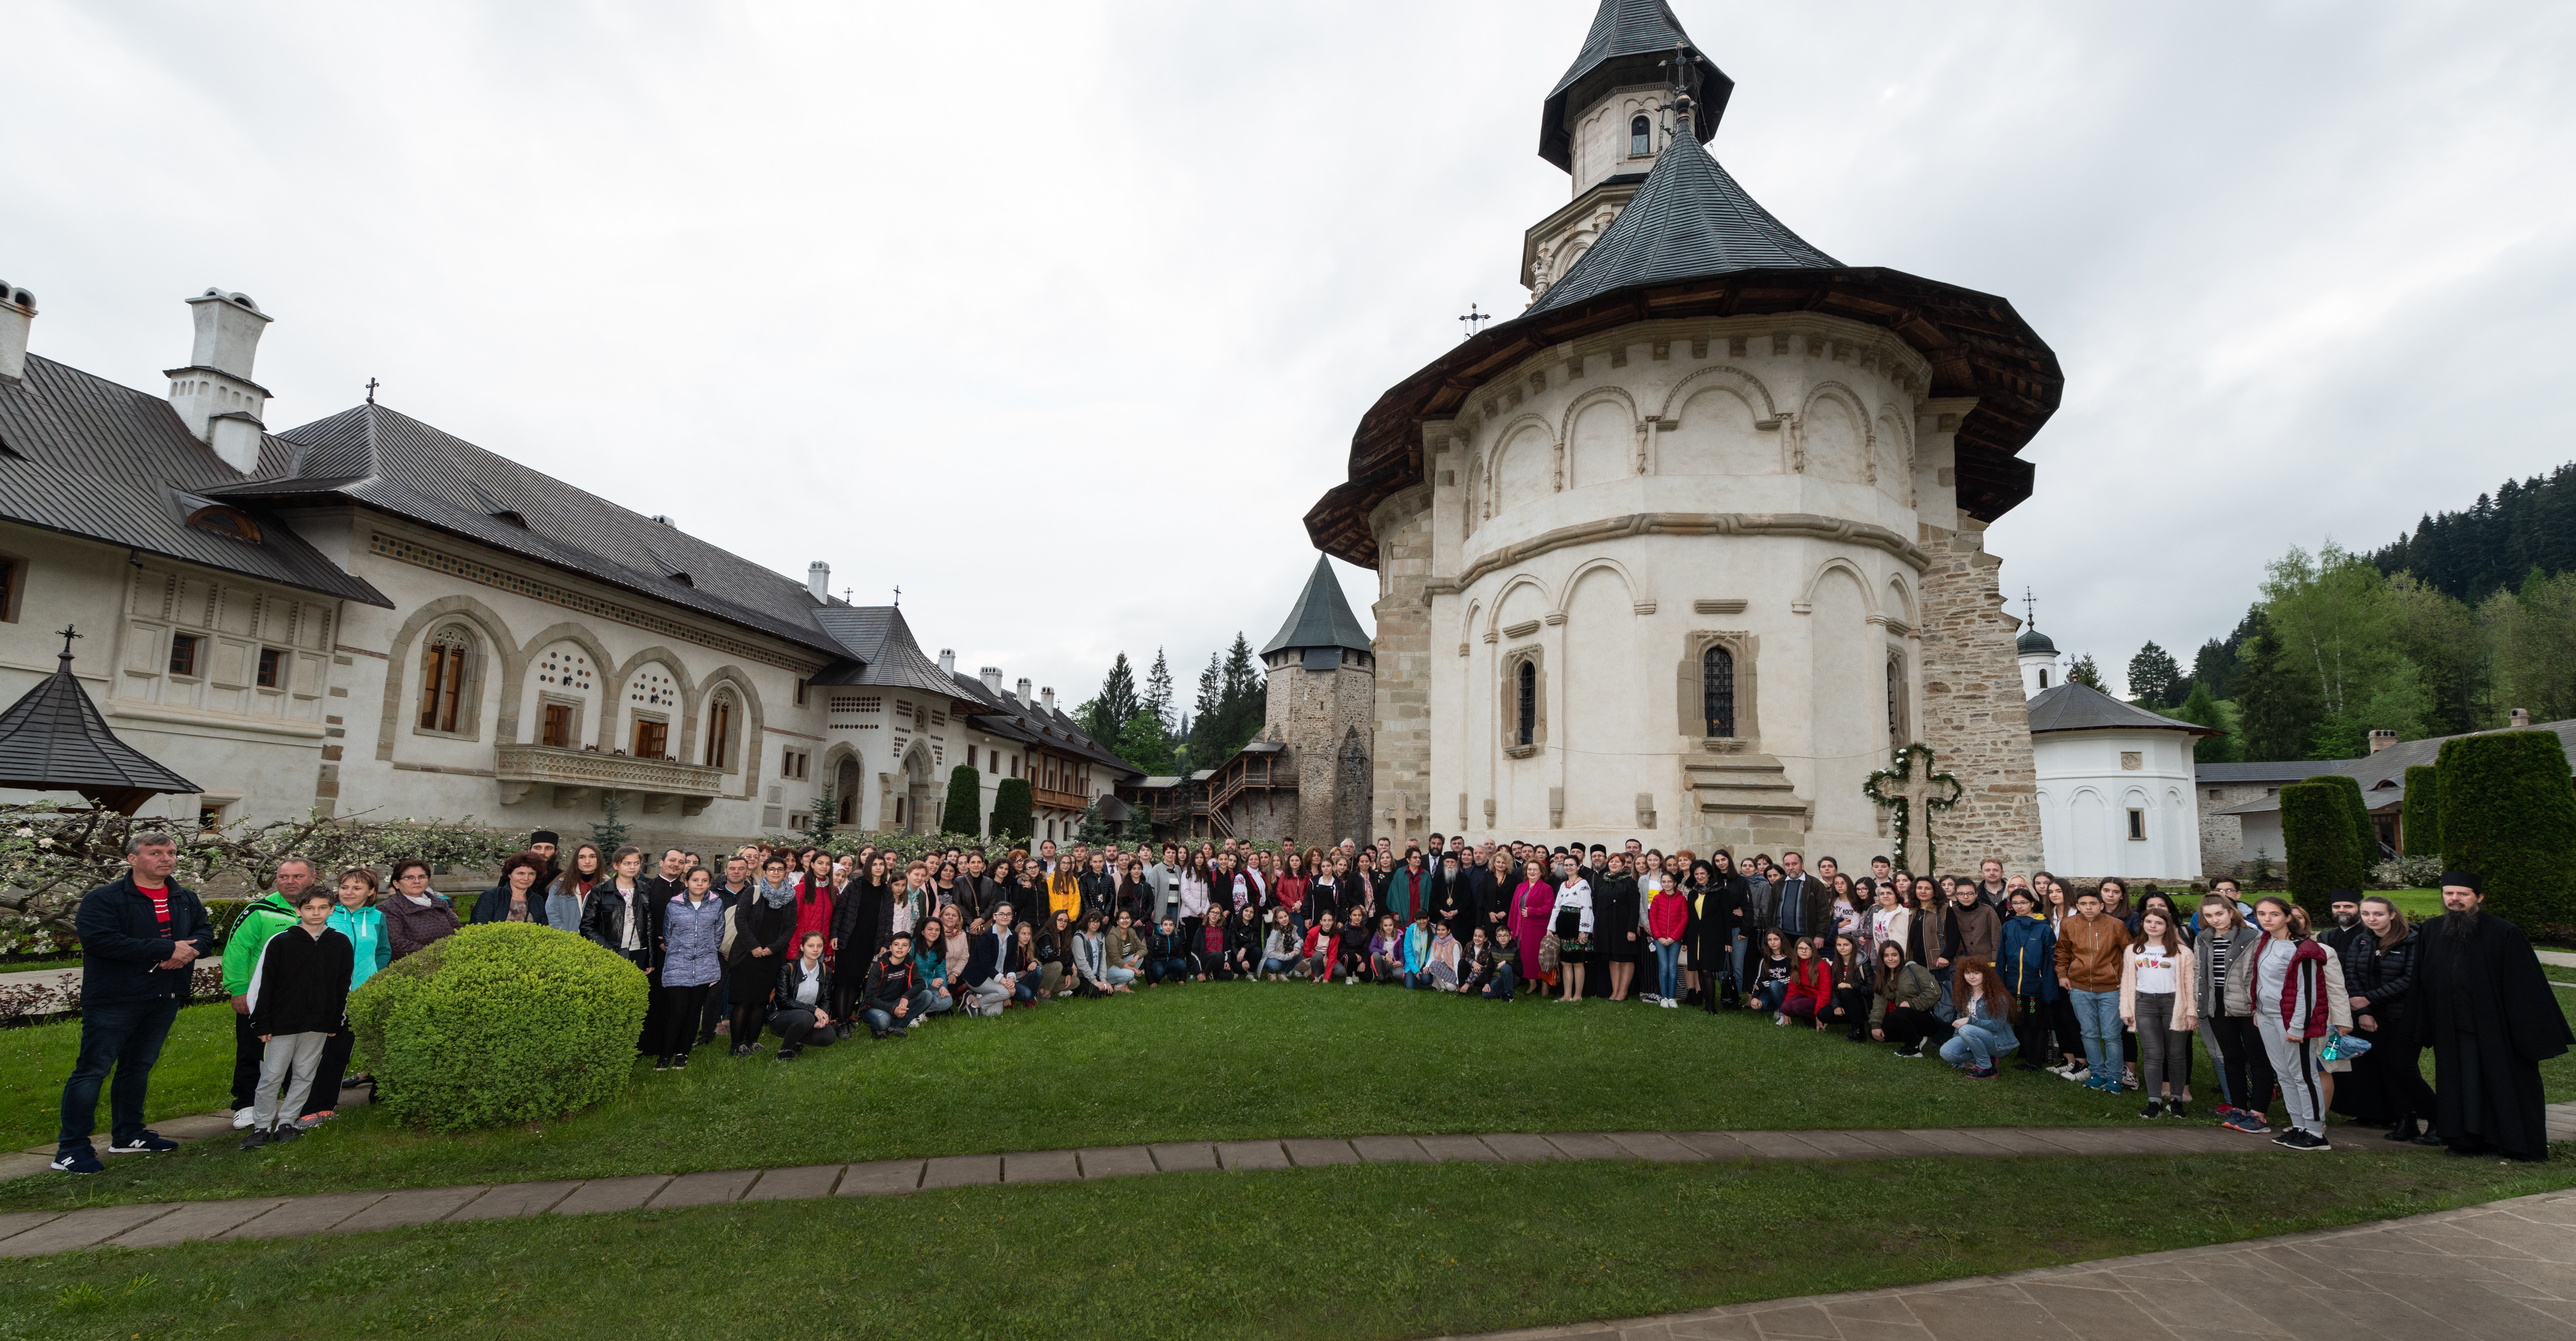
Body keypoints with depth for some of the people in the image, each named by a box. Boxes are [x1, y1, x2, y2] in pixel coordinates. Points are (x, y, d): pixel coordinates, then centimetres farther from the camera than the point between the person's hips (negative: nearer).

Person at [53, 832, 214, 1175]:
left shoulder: (187, 899, 12)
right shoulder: (103, 899, -9)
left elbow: (205, 932, 8)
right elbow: (97, 939, -21)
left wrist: (189, 949, -17)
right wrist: (166, 949, -22)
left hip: (164, 999, 6)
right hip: (114, 1000, -6)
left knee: (139, 1066, 16)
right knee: (93, 1069, -5)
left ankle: (128, 1135, 27)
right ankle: (71, 1149, 2)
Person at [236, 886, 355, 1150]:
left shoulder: (341, 944, 3)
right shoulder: (279, 943, -4)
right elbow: (262, 986, -2)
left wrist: (336, 1022, 8)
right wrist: (262, 1023, -5)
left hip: (319, 1025, 2)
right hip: (282, 1024, -2)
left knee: (305, 1076, 8)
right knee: (271, 1076, 2)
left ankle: (287, 1122, 21)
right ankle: (262, 1126, 17)